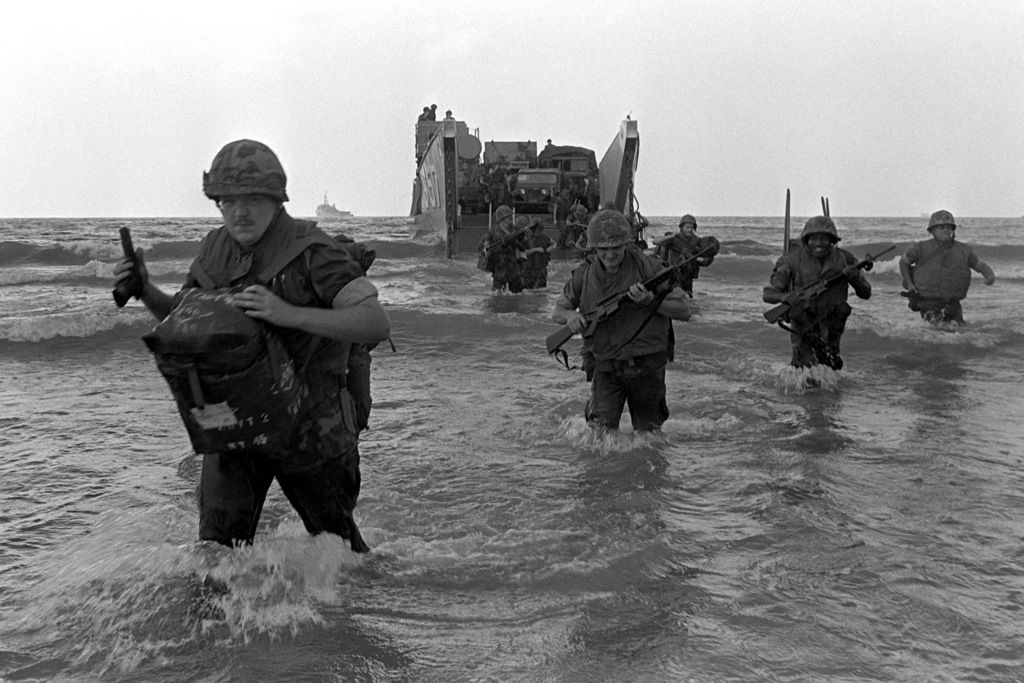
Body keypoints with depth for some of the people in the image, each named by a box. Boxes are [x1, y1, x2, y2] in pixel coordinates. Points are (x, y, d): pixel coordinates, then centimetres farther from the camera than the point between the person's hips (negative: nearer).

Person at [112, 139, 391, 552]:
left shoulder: (311, 250, -18)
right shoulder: (214, 249, 2)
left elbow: (377, 325, -28)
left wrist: (289, 314, -36)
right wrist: (146, 291, -3)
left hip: (309, 423, -4)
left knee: (335, 540, 16)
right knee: (218, 542, -1)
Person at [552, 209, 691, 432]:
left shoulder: (647, 267, -8)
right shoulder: (585, 275, -2)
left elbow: (684, 310, -6)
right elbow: (557, 311, 9)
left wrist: (651, 300, -23)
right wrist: (570, 315, -14)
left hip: (646, 365, 0)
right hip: (606, 367, 1)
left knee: (648, 434, 14)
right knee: (602, 430, -17)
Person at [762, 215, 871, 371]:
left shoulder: (844, 259, -5)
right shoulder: (793, 261, -13)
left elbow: (866, 293, 0)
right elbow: (768, 293, -9)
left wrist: (855, 277, -21)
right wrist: (785, 297, -31)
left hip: (831, 330, 3)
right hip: (804, 328, -3)